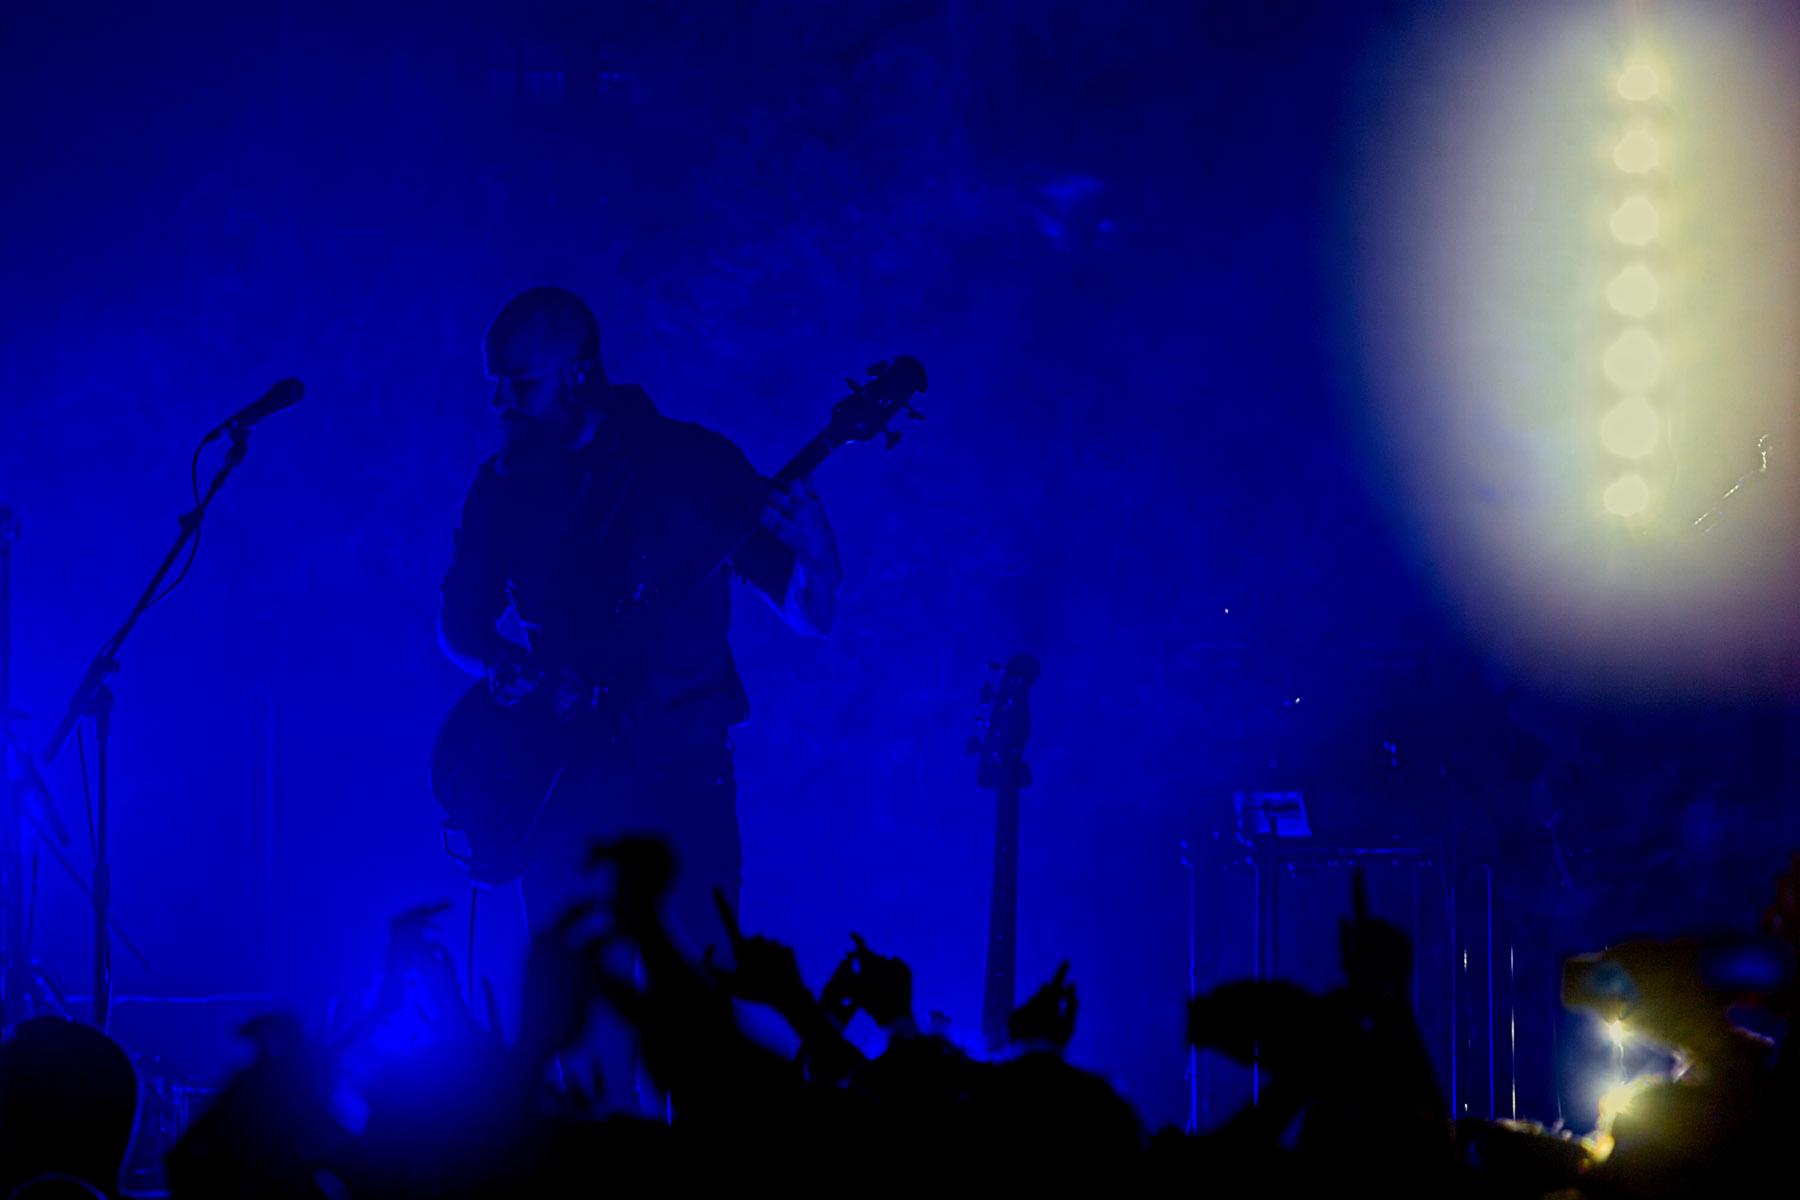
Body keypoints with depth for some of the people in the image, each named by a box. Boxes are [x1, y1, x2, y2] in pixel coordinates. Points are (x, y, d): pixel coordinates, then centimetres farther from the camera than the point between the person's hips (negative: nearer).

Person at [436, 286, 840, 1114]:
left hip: (679, 773, -3)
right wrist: (496, 662, -4)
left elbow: (812, 616, 1)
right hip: (563, 783, 3)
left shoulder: (692, 463, -1)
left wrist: (813, 550, -21)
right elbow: (459, 619, 18)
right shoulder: (504, 484, 8)